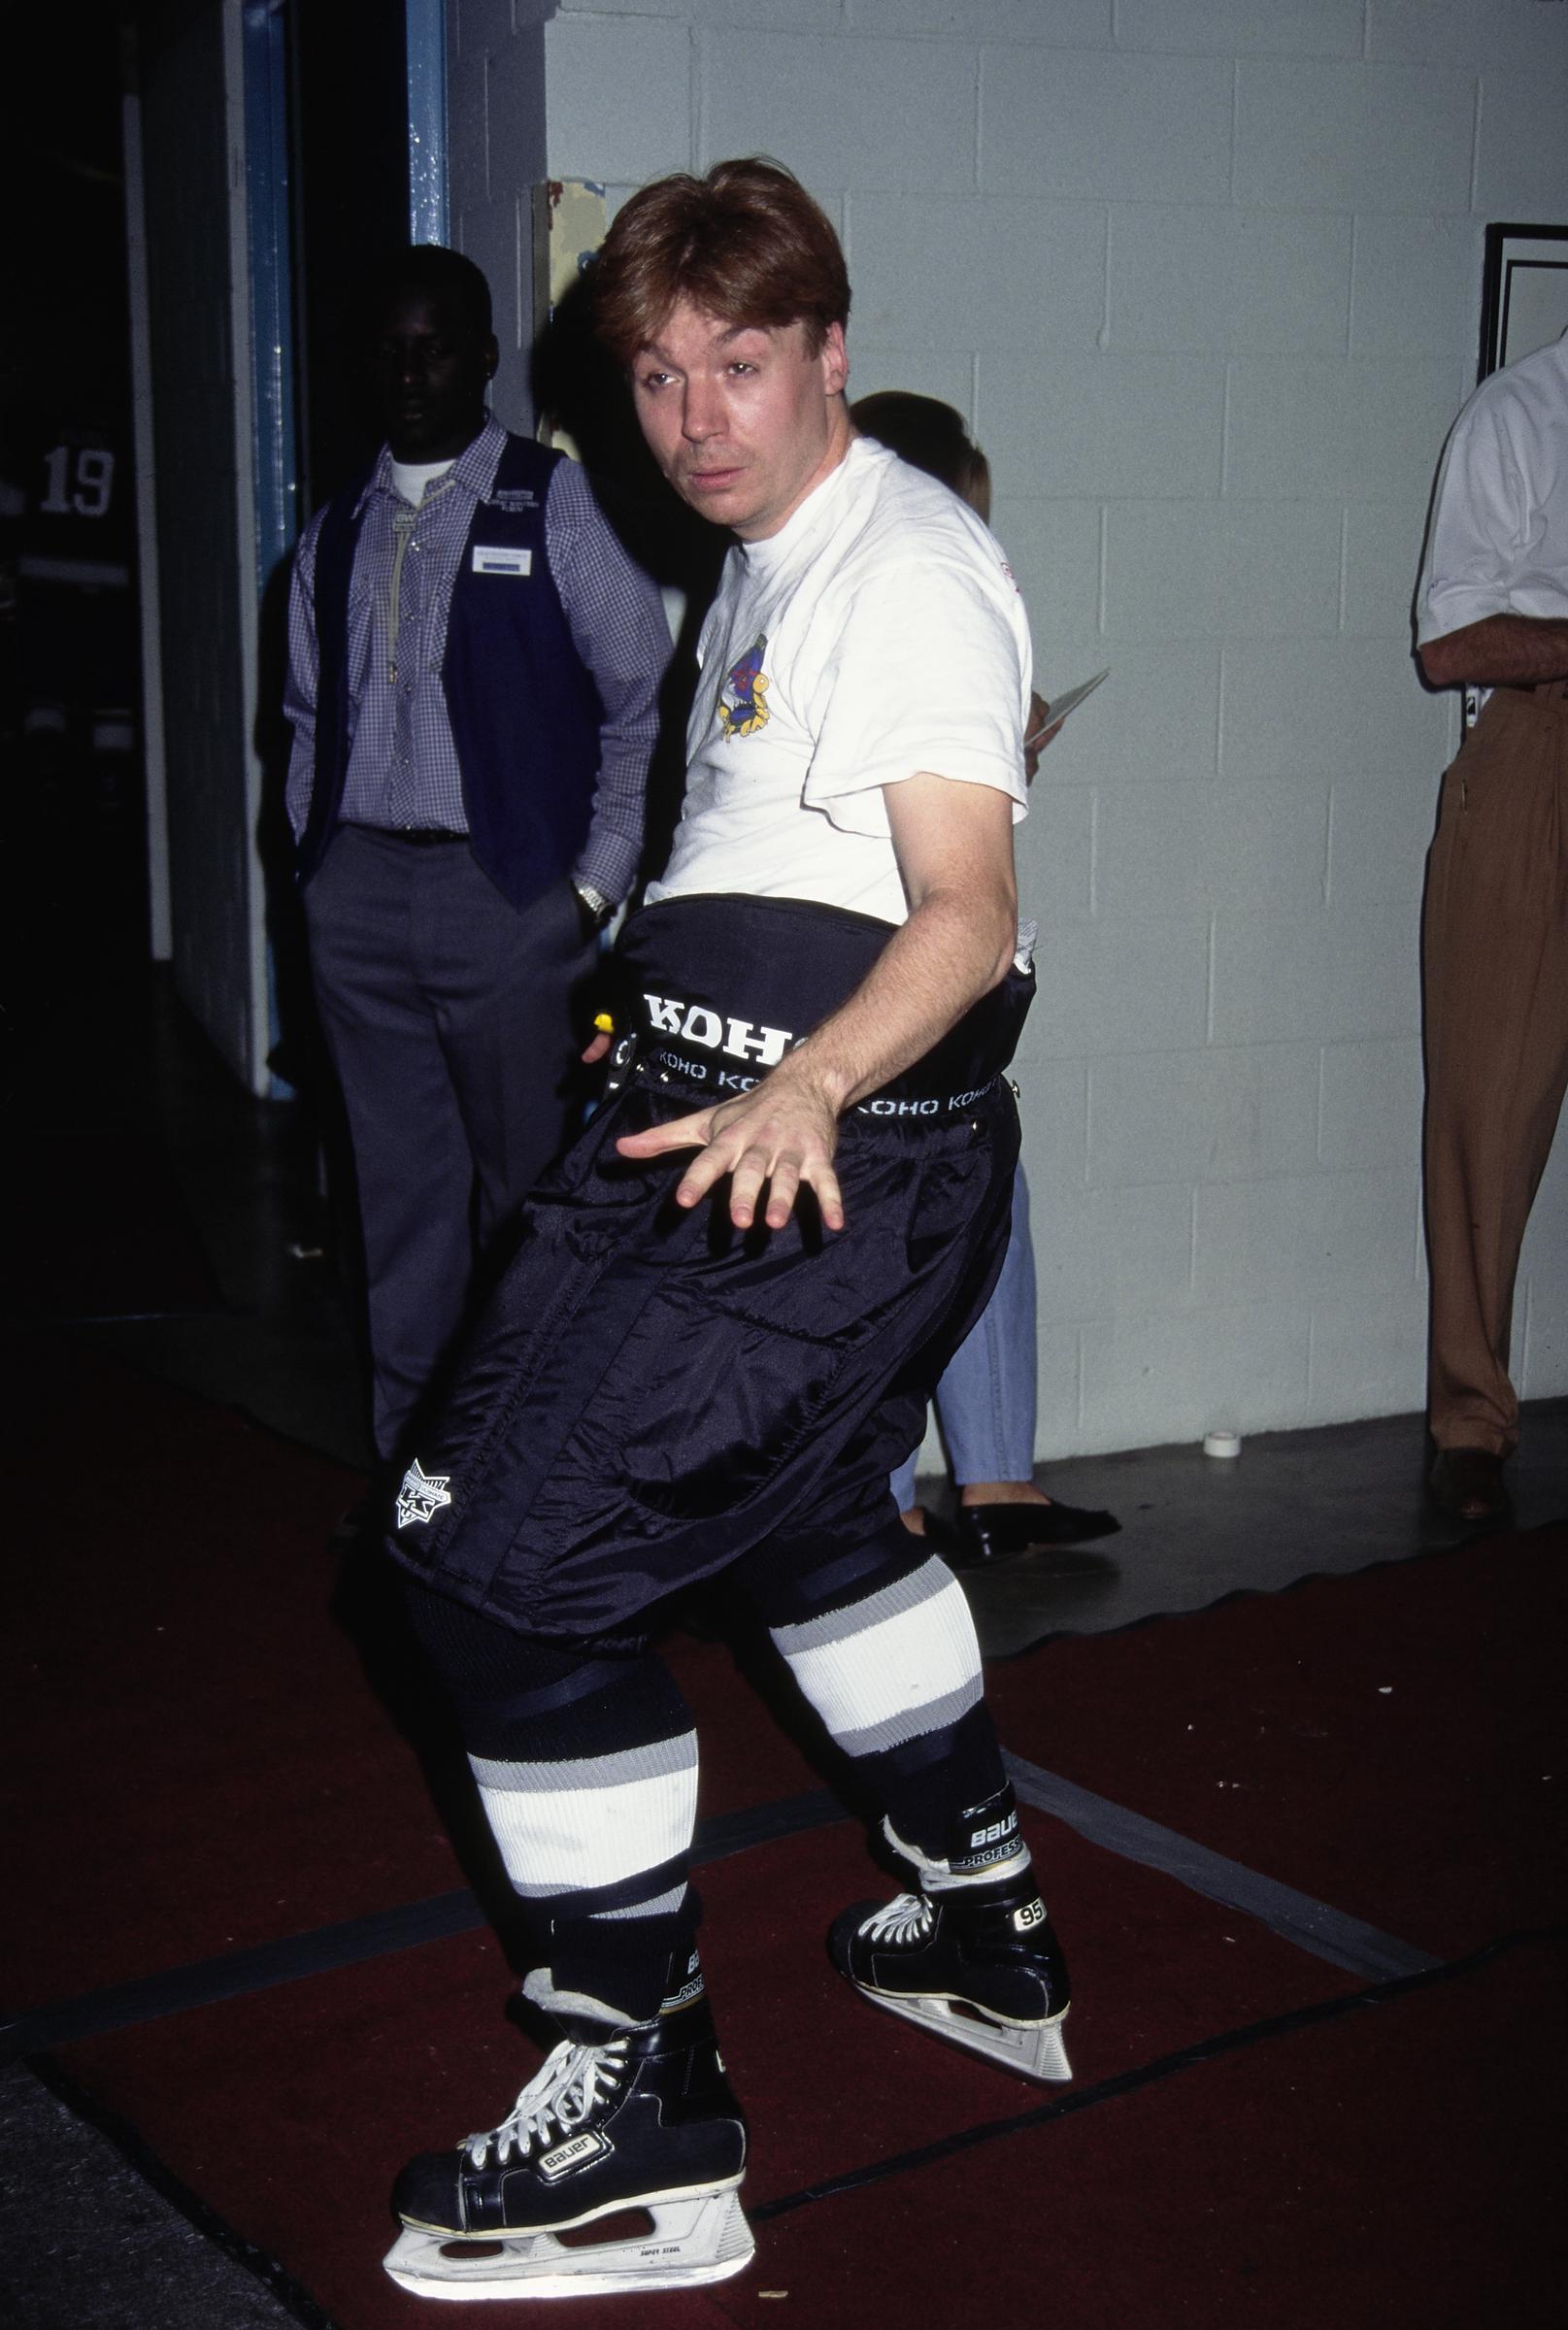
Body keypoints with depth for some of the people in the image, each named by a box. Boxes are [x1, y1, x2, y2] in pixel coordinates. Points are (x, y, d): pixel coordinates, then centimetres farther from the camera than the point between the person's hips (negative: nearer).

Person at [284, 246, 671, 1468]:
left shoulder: (559, 507, 0)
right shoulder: (337, 536, 16)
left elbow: (644, 704, -3)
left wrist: (593, 889, -8)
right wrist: (317, 865, 9)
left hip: (508, 894, -5)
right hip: (360, 895, 5)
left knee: (528, 1191, -2)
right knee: (401, 1188, 10)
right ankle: (409, 1454, 19)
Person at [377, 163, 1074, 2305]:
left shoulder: (907, 566, -15)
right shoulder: (774, 564, 16)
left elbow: (966, 912, -26)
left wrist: (811, 1084, -43)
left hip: (822, 1163, -11)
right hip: (728, 1131, 11)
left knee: (498, 1557, -13)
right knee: (802, 1505, 27)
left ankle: (643, 2121, -4)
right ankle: (983, 1933, 46)